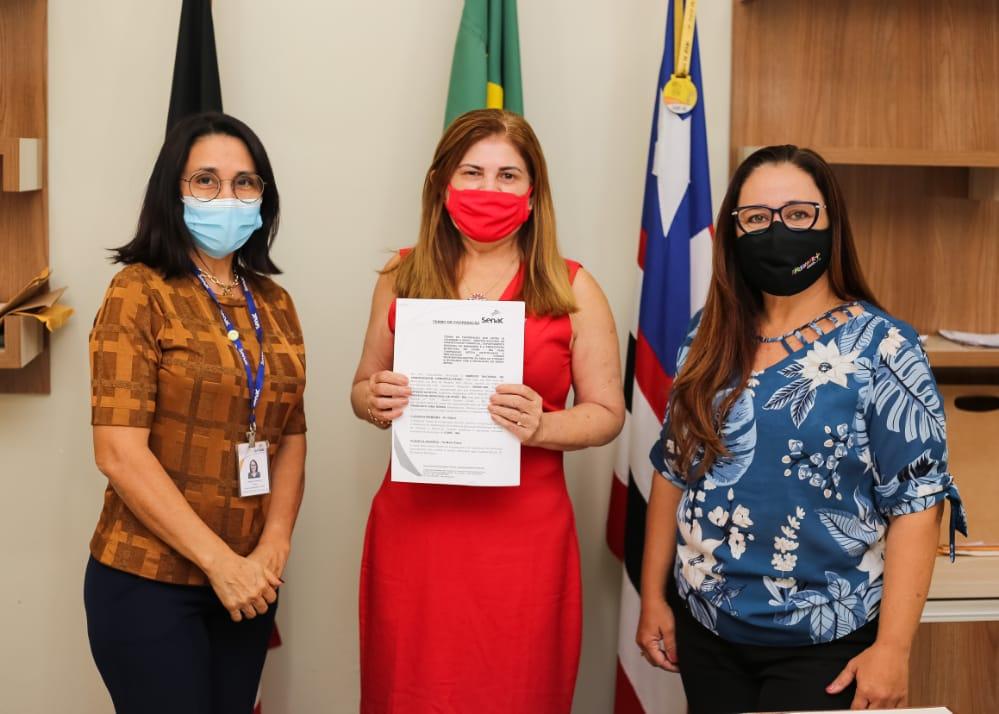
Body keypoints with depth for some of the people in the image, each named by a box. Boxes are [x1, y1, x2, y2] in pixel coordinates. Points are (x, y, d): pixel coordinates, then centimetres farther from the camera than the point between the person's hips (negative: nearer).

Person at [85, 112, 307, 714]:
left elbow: (292, 438, 8)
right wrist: (219, 562, -15)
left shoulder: (274, 304, 7)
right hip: (150, 584, -5)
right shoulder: (140, 293, -9)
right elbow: (120, 452, -16)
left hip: (247, 582, 5)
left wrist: (272, 548, -6)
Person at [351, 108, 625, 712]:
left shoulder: (571, 289, 1)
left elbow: (606, 413, 3)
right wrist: (374, 401, -6)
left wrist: (541, 426, -16)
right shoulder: (402, 277, 6)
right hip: (412, 523, 2)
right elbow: (364, 388, 16)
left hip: (522, 532, -1)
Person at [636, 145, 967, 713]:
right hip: (705, 627, 4)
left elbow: (915, 501, -12)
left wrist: (893, 648, -15)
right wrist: (653, 596, 6)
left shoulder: (883, 347, -11)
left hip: (823, 641, -4)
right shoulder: (710, 336, 1)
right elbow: (674, 469, 6)